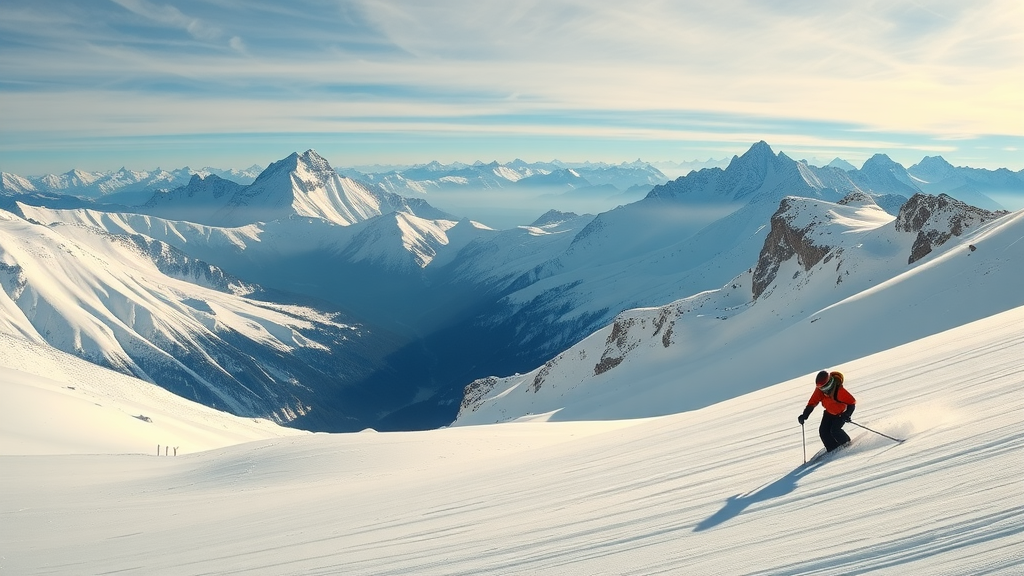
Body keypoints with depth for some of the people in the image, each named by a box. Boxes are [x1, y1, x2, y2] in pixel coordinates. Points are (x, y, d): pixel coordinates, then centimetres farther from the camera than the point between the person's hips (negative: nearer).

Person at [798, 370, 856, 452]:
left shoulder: (840, 391, -35)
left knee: (835, 430, -21)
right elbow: (812, 403, -13)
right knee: (823, 431, -8)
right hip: (829, 413, 5)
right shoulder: (819, 390, -20)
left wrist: (847, 414, -41)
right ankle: (833, 450, 5)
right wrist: (805, 415, -22)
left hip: (841, 413, -5)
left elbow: (852, 402, -28)